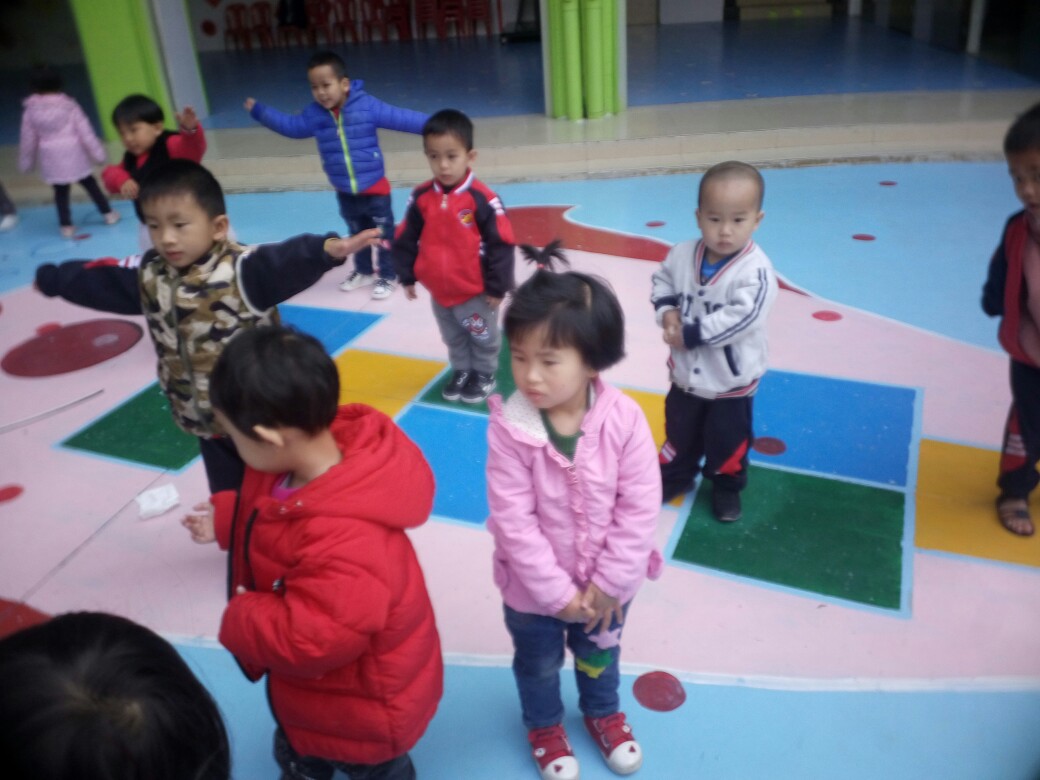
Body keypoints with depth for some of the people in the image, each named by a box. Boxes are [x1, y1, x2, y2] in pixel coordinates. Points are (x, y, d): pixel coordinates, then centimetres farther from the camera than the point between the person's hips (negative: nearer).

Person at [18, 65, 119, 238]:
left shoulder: (31, 110, -2)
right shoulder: (68, 105, -8)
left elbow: (28, 138, 5)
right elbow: (84, 130, -8)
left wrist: (26, 162, 17)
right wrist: (97, 152, -1)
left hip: (51, 158, 1)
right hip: (73, 153, -1)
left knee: (60, 191, 10)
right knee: (90, 184, 15)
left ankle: (66, 226, 10)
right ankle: (108, 214, 23)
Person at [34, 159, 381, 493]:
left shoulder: (242, 268, -24)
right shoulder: (146, 276, -2)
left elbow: (286, 260, -42)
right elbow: (94, 279, 14)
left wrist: (330, 248, -61)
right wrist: (48, 279, 28)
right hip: (206, 424, 6)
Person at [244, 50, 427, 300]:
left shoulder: (367, 106, -18)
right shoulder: (314, 114, -4)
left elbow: (399, 118, -19)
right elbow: (290, 125, 10)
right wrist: (258, 110, 5)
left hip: (375, 189, -5)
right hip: (344, 193, 5)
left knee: (383, 234, 7)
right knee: (358, 234, 23)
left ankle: (387, 275, 24)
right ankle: (363, 271, 42)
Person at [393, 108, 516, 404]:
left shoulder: (482, 198, -21)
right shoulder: (421, 197, -7)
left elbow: (501, 244, -16)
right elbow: (405, 240, 4)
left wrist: (497, 287, -13)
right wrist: (407, 277, 7)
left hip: (476, 291, -4)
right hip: (439, 291, 5)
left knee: (484, 338, 17)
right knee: (453, 339, 24)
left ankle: (484, 375, 38)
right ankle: (461, 372, 44)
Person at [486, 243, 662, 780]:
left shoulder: (624, 420, -24)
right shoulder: (509, 427, -27)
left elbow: (640, 509, -18)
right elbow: (513, 519, -23)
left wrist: (609, 584, -16)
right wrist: (557, 592, -19)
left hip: (605, 585, 1)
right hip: (533, 587, -1)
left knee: (599, 656, 31)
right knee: (538, 664, 27)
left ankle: (602, 712, 62)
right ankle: (544, 725, 58)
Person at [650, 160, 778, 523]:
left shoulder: (755, 271, -26)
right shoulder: (681, 255, -10)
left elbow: (740, 318, -33)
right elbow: (662, 281, 7)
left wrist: (691, 334, -30)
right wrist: (666, 312, -13)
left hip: (732, 380, -4)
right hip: (686, 372, 4)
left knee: (727, 441, 16)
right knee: (679, 432, 23)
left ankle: (727, 488, 42)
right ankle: (674, 476, 47)